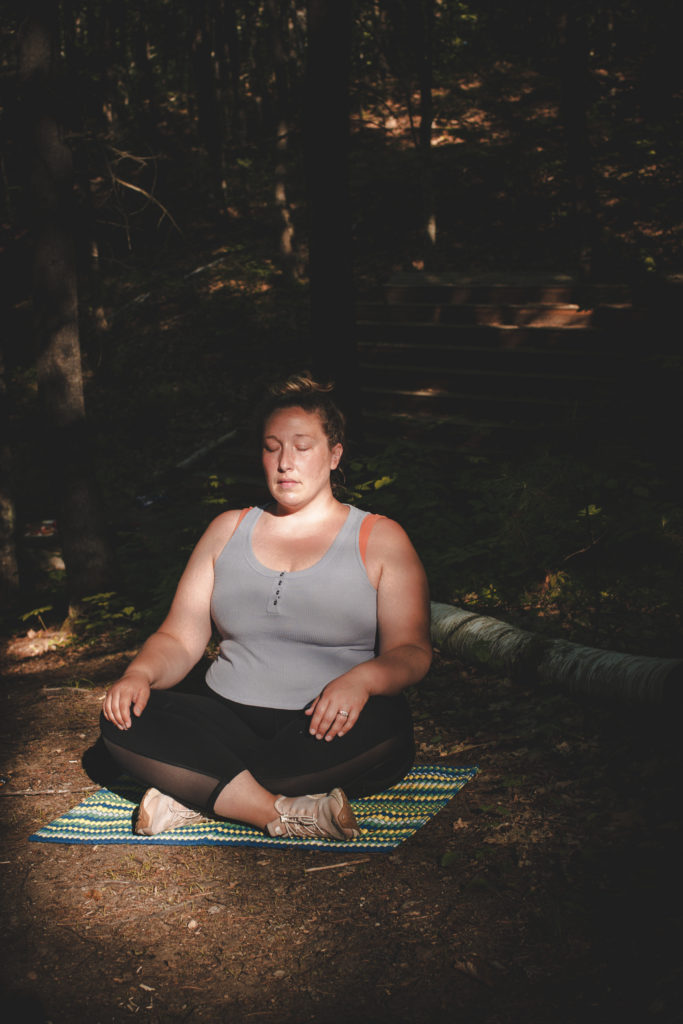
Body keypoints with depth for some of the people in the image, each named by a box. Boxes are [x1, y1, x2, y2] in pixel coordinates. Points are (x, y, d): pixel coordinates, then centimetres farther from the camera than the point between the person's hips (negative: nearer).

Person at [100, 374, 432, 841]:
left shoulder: (380, 539, 6)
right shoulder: (228, 530, 16)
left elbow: (412, 651, -4)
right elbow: (180, 638, 13)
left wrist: (362, 679, -27)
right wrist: (140, 674, -10)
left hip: (328, 726, -2)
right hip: (229, 721, 3)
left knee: (380, 726, -37)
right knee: (124, 720, -22)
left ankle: (192, 794, -25)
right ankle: (286, 812, -33)